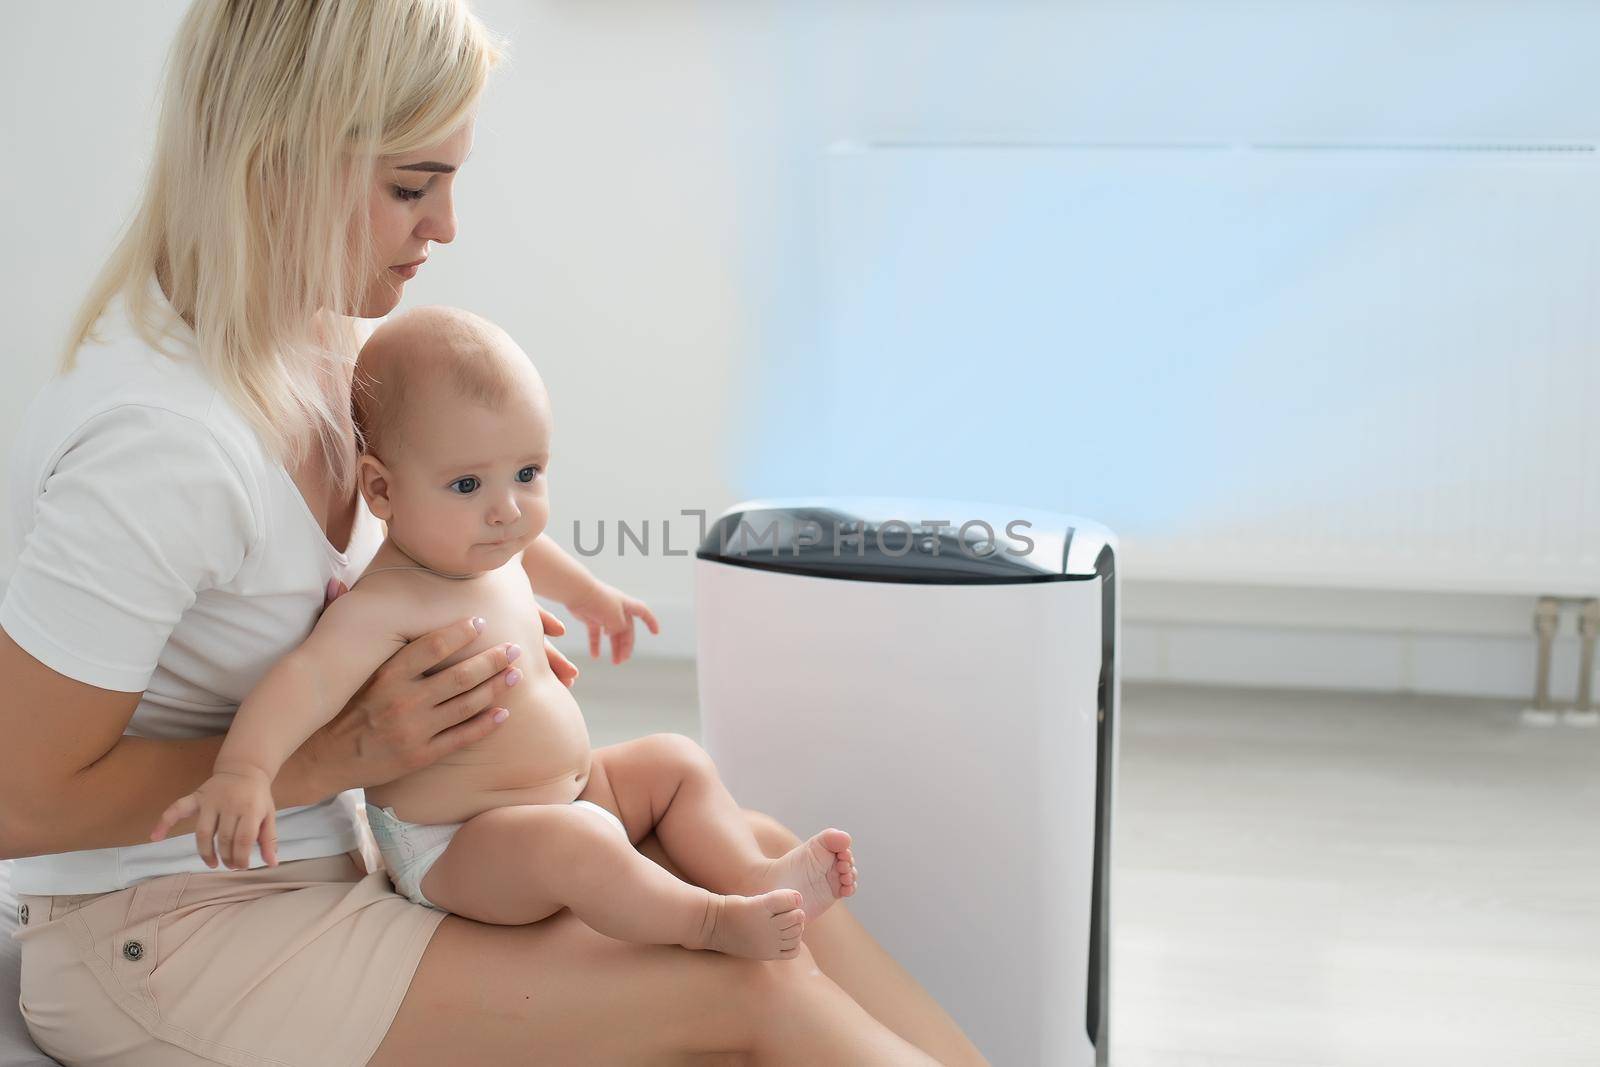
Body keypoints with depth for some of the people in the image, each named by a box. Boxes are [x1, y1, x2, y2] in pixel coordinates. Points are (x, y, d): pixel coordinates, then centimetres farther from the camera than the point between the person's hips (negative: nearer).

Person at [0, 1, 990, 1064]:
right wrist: (346, 751, -23)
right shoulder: (157, 438, -29)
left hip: (329, 845, 9)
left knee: (759, 858, 0)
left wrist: (561, 579, 19)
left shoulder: (314, 334, -2)